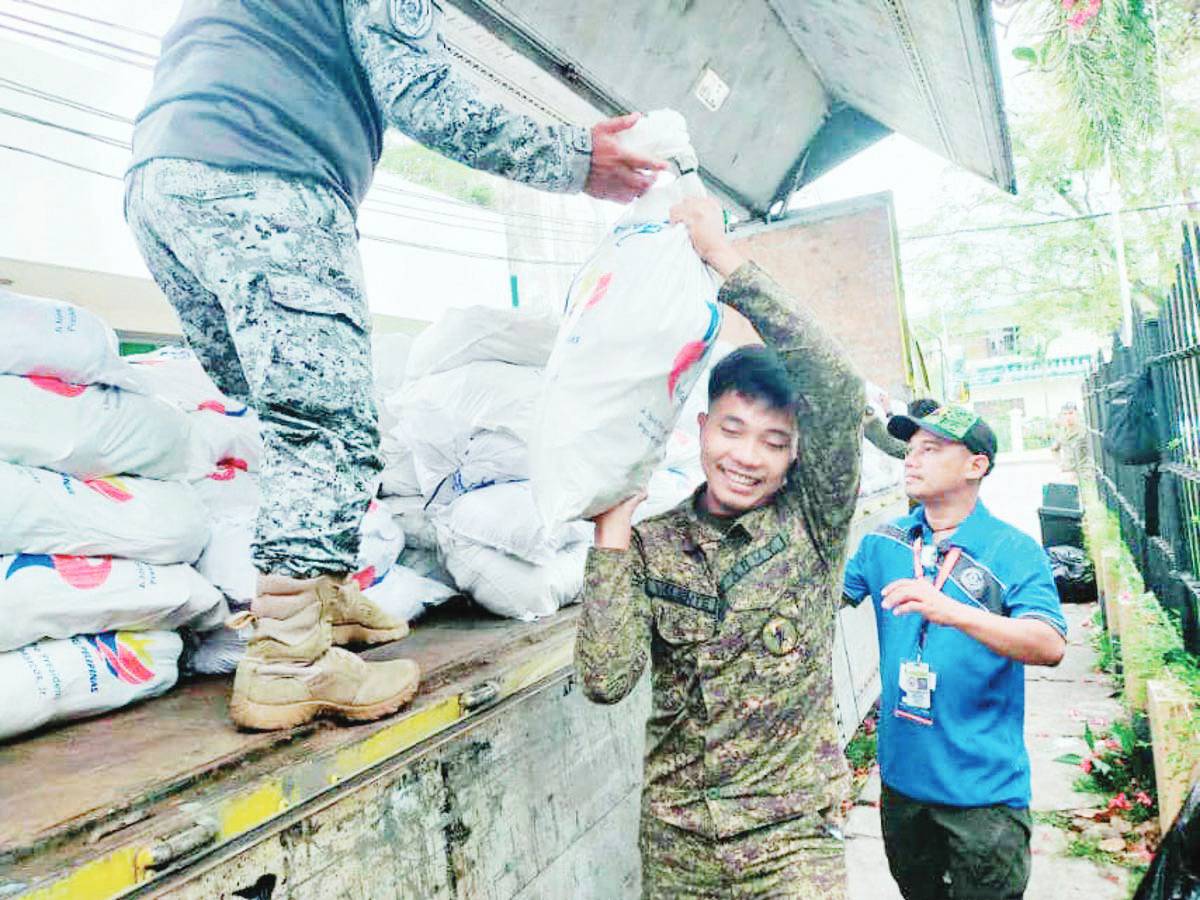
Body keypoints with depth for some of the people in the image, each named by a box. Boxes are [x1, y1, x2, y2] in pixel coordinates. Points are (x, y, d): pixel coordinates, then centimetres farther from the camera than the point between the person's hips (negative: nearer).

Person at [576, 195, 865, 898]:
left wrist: (722, 254, -25)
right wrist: (613, 531, -21)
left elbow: (839, 386, -25)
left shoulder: (810, 523, -10)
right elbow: (606, 680, -17)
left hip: (793, 836, -2)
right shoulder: (651, 543, -6)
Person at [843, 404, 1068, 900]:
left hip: (983, 785, -4)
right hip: (902, 771, 5)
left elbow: (1051, 647, -25)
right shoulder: (883, 543, 0)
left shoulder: (1013, 551, -13)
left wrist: (953, 612, -39)